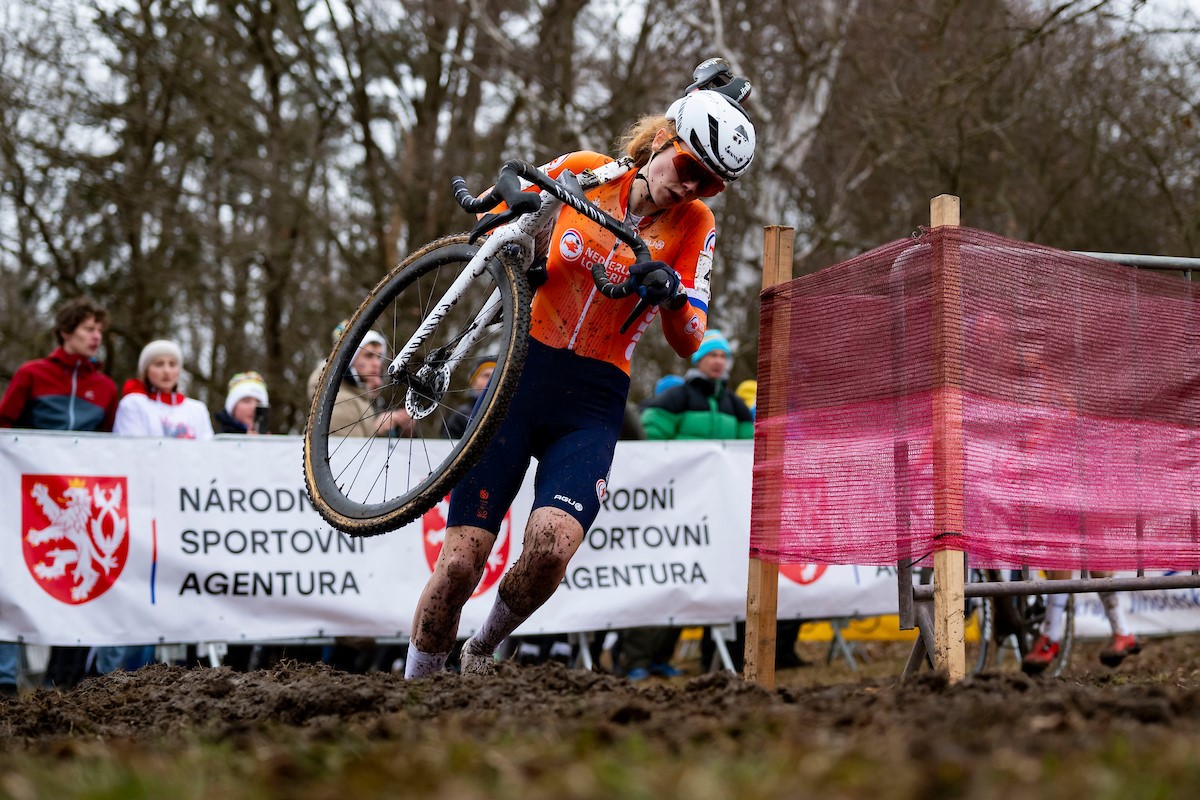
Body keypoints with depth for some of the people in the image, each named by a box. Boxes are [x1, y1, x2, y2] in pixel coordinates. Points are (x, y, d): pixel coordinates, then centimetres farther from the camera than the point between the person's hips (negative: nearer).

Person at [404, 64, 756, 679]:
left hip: (593, 405, 0)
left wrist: (671, 295, -26)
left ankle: (484, 647, 4)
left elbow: (689, 345, -5)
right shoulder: (582, 172, 0)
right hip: (519, 377, 0)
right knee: (459, 564, -10)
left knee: (549, 547, -26)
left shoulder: (693, 228, 1)